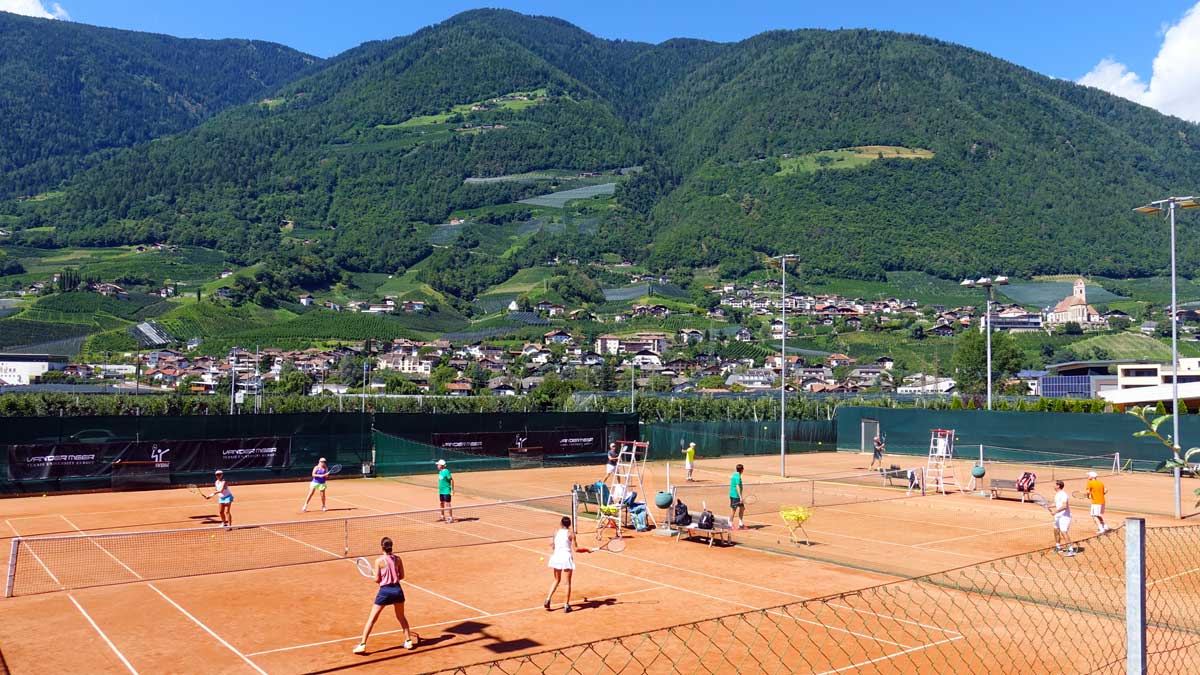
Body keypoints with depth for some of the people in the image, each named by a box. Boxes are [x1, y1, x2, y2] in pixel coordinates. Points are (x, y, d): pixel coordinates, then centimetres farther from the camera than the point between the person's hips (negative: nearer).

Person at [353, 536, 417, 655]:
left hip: (385, 591, -3)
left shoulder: (379, 560, -10)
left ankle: (362, 645, 4)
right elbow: (402, 576, 5)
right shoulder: (397, 559, -1)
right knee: (401, 617, 23)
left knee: (371, 618, 6)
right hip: (397, 590, 4)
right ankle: (408, 641, 26)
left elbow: (377, 579, -7)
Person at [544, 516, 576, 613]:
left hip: (556, 556, 4)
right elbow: (574, 548, -11)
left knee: (557, 580, 22)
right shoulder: (571, 534, -5)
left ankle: (548, 599, 9)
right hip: (567, 557, -4)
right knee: (568, 582, 7)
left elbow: (552, 546, 9)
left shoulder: (556, 533, 5)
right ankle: (566, 605, 6)